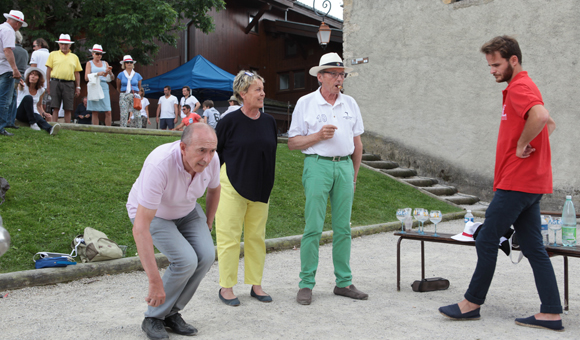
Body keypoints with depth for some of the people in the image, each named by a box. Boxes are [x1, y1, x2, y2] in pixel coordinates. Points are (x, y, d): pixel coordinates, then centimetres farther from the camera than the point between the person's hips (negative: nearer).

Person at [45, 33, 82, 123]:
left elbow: (77, 73, 15)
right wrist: (48, 84, -1)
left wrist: (78, 87, 8)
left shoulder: (74, 57, 17)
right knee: (55, 107, -4)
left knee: (68, 109, -1)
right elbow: (48, 70, 7)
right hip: (55, 83, -1)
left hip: (69, 84, 1)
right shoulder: (53, 54, 12)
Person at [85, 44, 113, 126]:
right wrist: (97, 74, -13)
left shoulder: (105, 63, 19)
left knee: (108, 112, -9)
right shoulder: (89, 63, 12)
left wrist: (110, 72, -7)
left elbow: (112, 78, 15)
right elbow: (86, 78, 0)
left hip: (104, 86, 2)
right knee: (95, 112, -6)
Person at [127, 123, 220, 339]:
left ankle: (171, 313, 5)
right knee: (186, 260, -24)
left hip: (187, 210, 5)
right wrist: (155, 281, -42)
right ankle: (153, 318, -1)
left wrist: (207, 226, 9)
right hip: (152, 213, -5)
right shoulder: (160, 165, -41)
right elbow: (140, 227, -42)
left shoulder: (211, 160, -23)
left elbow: (214, 189, 4)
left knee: (206, 255, -16)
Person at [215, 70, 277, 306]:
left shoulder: (269, 122, 6)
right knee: (229, 236, 1)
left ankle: (255, 284, 22)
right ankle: (226, 287, 12)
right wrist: (217, 179, -1)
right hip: (232, 186, -5)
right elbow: (214, 152, -1)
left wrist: (268, 183, 15)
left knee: (256, 237, 11)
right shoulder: (230, 121, -9)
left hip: (260, 188, 5)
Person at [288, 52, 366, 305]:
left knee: (343, 228, 6)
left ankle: (344, 283, 15)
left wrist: (354, 175, 15)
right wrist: (318, 136, -13)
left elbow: (357, 143, 17)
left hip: (344, 165, 4)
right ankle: (306, 284, 3)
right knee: (313, 227, -6)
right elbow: (292, 142, 1)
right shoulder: (305, 103, 3)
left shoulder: (350, 104, 13)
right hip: (318, 164, -4)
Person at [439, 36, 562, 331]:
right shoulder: (521, 87, 20)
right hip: (529, 182, 11)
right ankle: (551, 314, 11)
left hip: (517, 183, -11)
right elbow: (550, 124, 30)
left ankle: (472, 303, 9)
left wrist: (522, 145, -20)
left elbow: (541, 116, -34)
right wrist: (530, 145, 13)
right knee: (533, 248, 9)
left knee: (486, 241, -2)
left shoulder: (519, 87, -13)